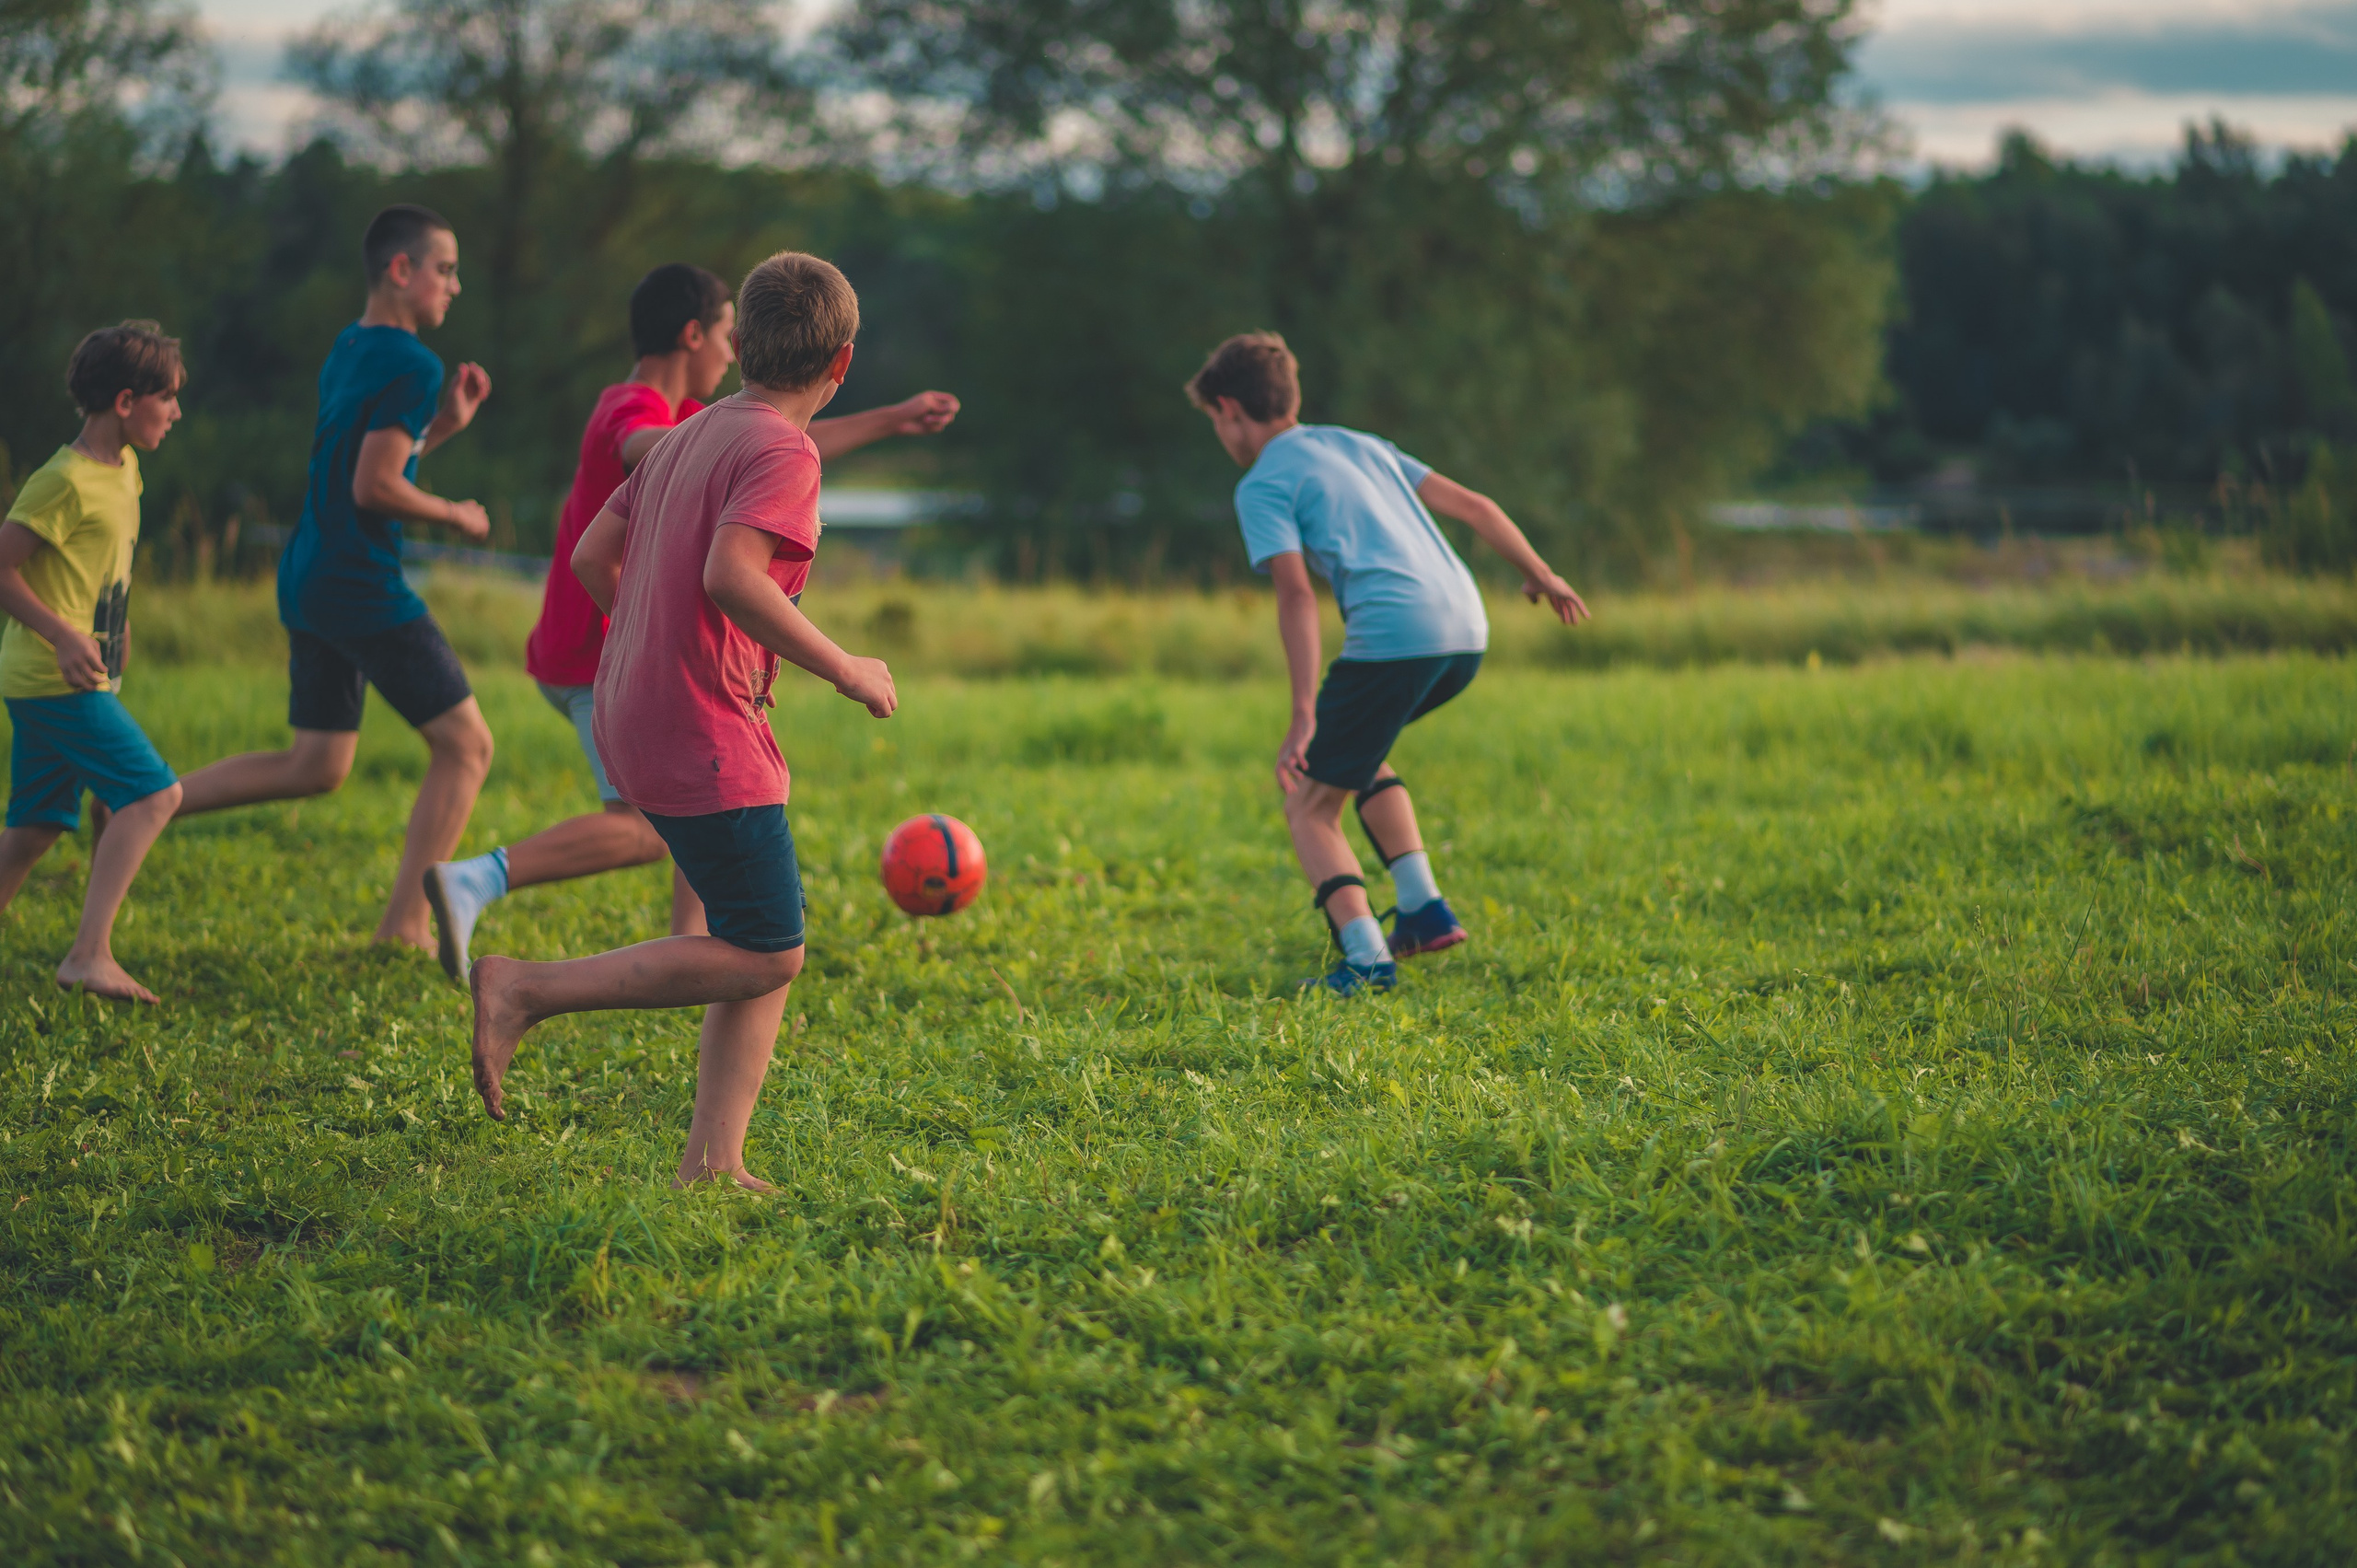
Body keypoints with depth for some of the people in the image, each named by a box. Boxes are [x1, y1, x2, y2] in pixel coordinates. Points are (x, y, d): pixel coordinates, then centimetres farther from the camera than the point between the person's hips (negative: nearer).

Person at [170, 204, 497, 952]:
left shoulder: (346, 350, 15)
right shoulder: (412, 365, -14)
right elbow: (373, 487, -21)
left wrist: (443, 426, 17)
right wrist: (455, 516, -6)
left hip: (309, 581, 9)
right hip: (364, 587, -9)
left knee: (315, 765, 16)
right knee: (466, 745, -1)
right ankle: (404, 930, -2)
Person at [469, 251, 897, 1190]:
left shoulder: (691, 436, 15)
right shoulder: (782, 451, -12)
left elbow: (593, 557, 17)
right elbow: (730, 575, -27)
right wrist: (844, 670, -18)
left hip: (634, 717, 9)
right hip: (705, 737, -9)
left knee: (771, 947, 10)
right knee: (763, 958, -3)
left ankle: (713, 1162, 5)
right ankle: (527, 989, -5)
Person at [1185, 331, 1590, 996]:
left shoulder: (1262, 485, 2)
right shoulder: (1360, 444, 24)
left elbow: (1297, 594, -11)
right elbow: (1473, 505, 24)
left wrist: (1303, 716, -17)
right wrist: (1539, 573, 37)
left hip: (1393, 636, -8)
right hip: (1467, 629, 8)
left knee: (1309, 807, 4)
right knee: (1353, 752, 31)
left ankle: (1366, 958, -15)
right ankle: (1424, 909, 22)